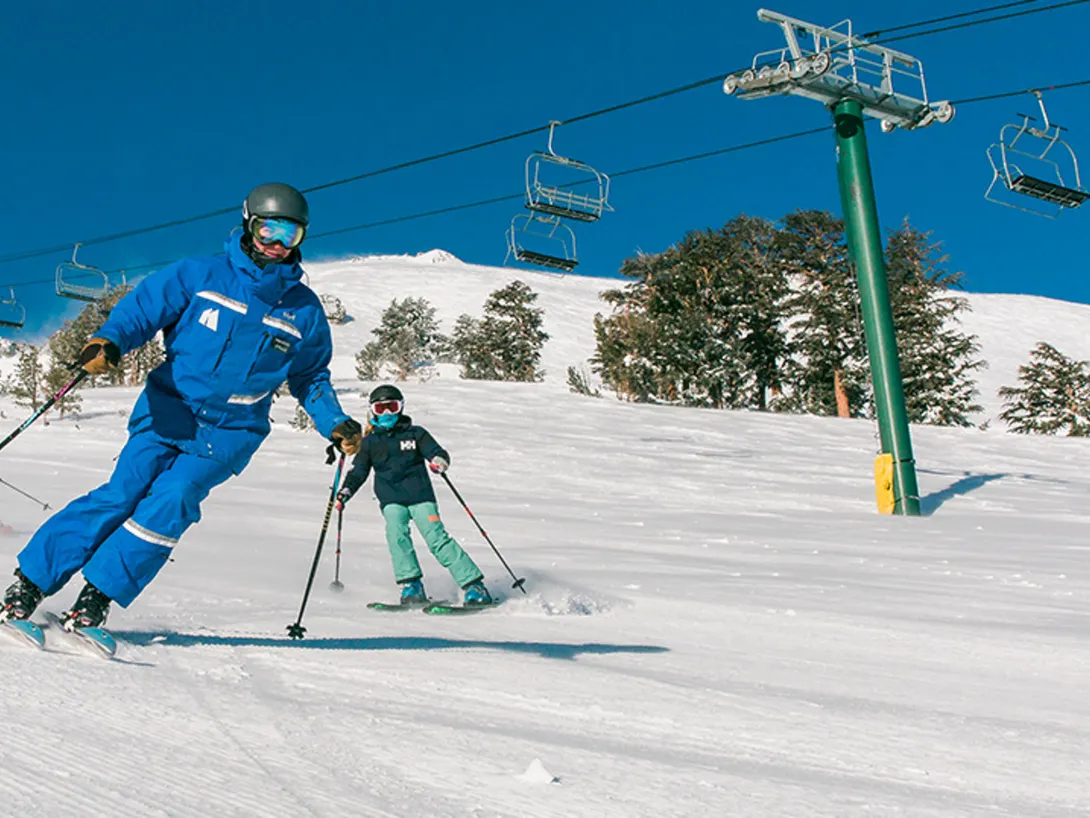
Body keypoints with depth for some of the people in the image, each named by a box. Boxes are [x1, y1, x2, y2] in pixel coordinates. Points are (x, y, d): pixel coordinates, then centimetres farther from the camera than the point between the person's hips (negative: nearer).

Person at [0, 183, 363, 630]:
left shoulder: (304, 310, 6)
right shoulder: (202, 275, -1)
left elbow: (311, 379, 16)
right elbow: (142, 308, -2)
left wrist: (336, 424, 1)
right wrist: (109, 341, -23)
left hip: (229, 433, 1)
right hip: (169, 409, -1)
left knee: (171, 502, -18)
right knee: (122, 493, -13)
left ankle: (96, 598, -6)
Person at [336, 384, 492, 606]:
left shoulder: (415, 434, 10)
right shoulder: (370, 442, 16)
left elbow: (438, 452, 3)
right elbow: (358, 471, 17)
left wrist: (440, 461, -21)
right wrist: (345, 492, 0)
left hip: (420, 495, -2)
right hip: (392, 500, 2)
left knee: (437, 538, -15)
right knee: (397, 534, -27)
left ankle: (475, 587, -15)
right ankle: (411, 586, -20)